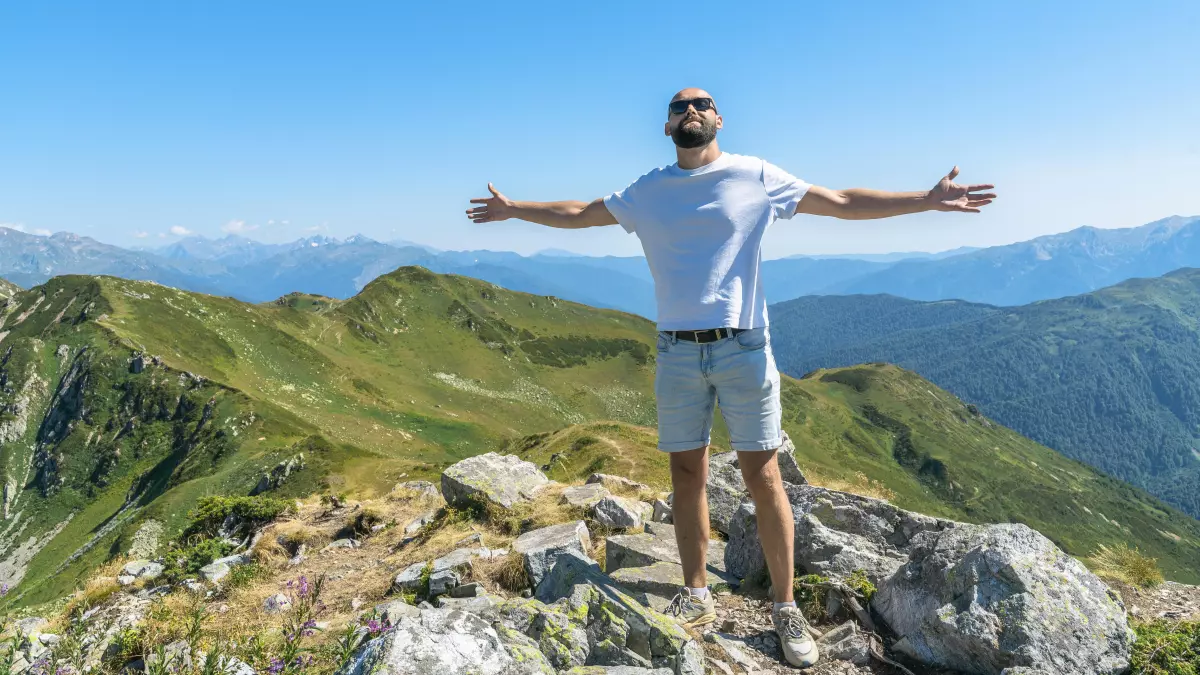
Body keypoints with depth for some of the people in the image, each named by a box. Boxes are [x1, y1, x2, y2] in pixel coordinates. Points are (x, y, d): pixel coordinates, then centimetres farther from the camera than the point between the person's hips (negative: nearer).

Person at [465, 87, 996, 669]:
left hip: (743, 347, -2)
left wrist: (926, 200, 1)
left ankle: (785, 609, 13)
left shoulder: (755, 177, 3)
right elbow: (578, 214, 21)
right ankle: (696, 597, 22)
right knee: (687, 475, 8)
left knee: (763, 478, -1)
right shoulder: (647, 191, 10)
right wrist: (513, 208, 23)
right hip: (677, 352, 3)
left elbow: (844, 203, 5)